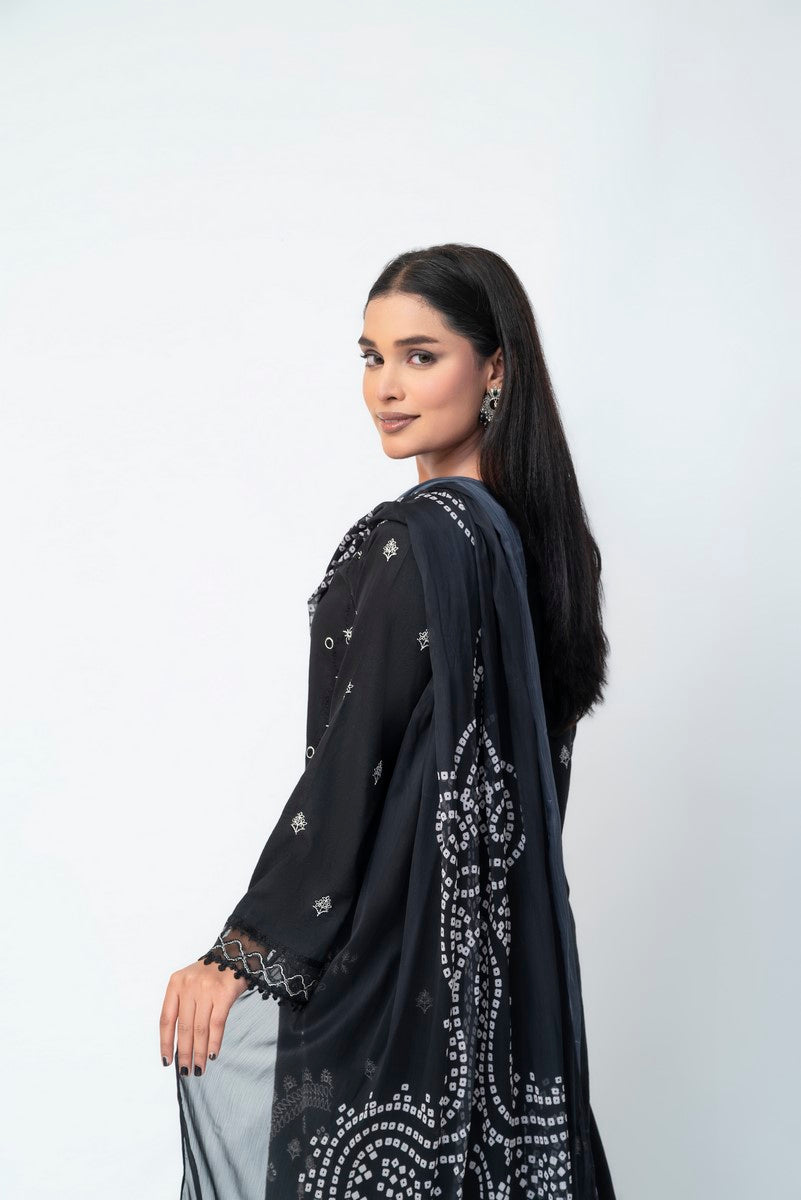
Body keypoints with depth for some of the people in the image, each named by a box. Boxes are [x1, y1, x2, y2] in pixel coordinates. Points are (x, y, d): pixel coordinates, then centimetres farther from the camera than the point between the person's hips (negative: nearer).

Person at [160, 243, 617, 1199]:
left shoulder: (413, 542, -22)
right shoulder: (532, 529, 4)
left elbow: (351, 766, -20)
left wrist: (240, 951, -11)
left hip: (402, 957, -8)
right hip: (505, 939, 8)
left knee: (211, 1052, 9)